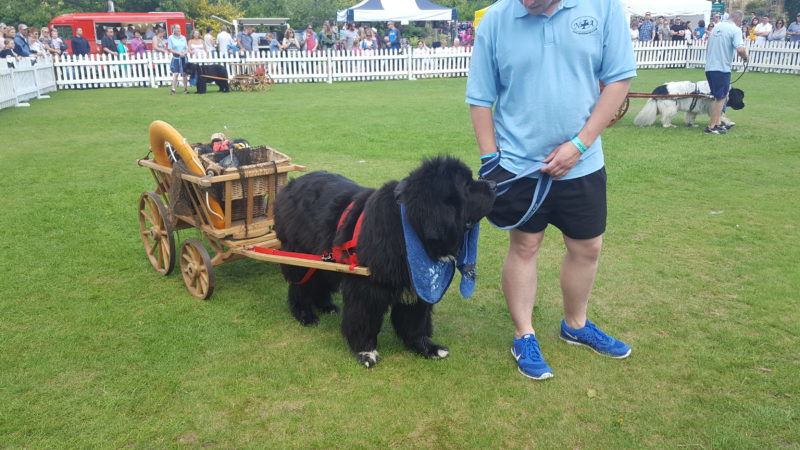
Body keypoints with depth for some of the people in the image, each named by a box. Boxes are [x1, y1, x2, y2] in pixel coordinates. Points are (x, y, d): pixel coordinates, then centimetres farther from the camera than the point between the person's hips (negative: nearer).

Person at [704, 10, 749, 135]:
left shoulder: (717, 27, 15)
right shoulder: (735, 30, -9)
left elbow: (707, 48, 23)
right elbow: (740, 49, -22)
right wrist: (745, 58, -2)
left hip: (709, 67, 7)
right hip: (722, 68, -7)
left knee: (718, 97, 19)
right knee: (720, 98, 1)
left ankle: (717, 122, 22)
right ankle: (711, 127, 2)